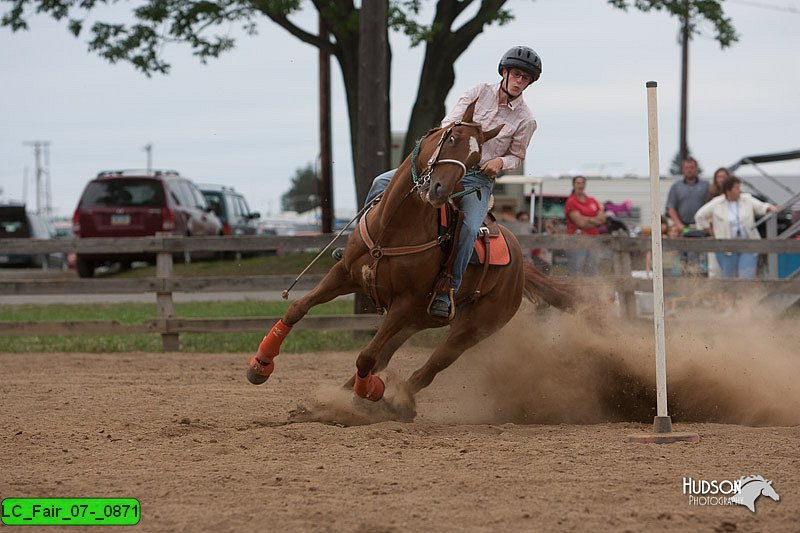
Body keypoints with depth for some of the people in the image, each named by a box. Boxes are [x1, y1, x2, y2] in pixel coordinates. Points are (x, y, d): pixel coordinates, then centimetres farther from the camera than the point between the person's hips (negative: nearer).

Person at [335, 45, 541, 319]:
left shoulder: (525, 119, 0)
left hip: (479, 179, -3)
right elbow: (449, 122, 0)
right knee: (383, 183, -11)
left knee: (469, 229, -33)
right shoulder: (478, 92, 4)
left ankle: (446, 294, -28)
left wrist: (500, 162, -11)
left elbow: (517, 156, 11)